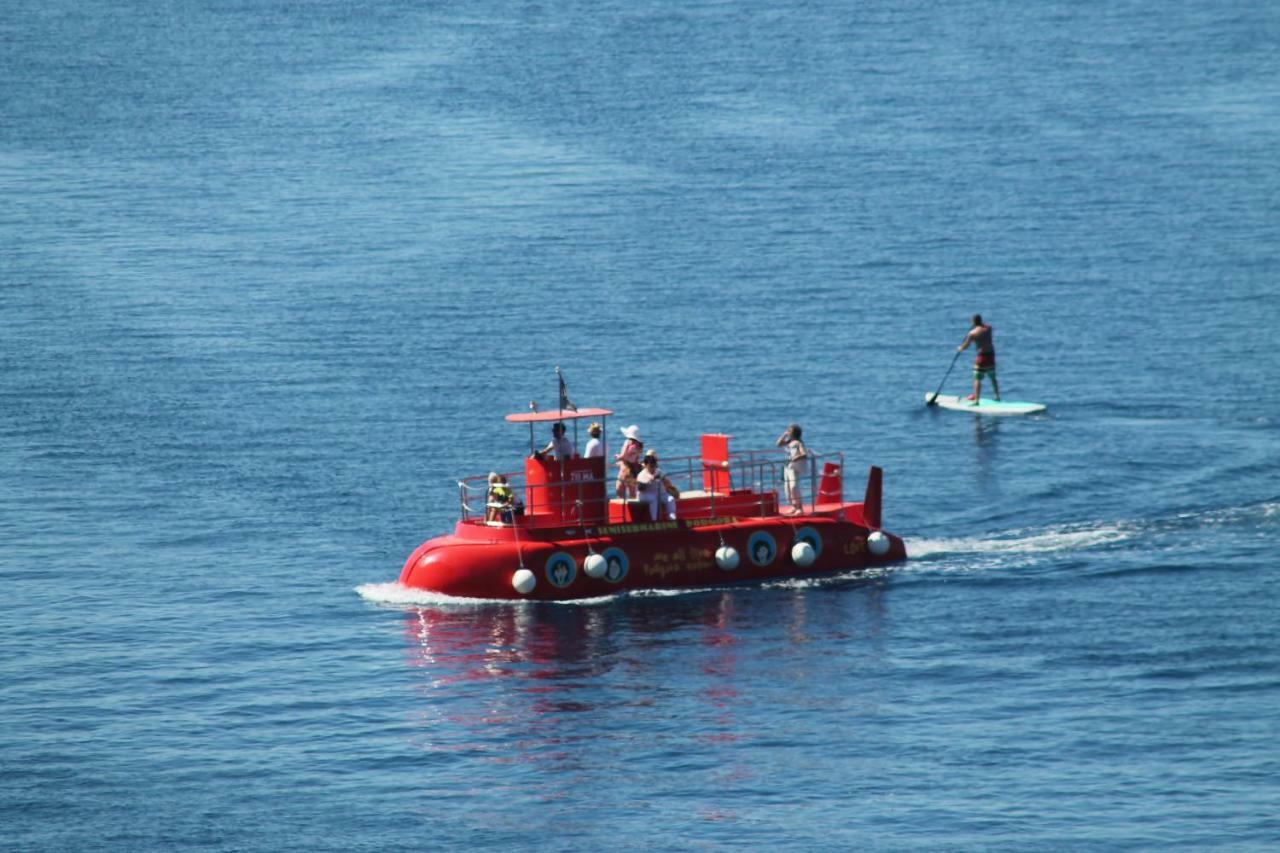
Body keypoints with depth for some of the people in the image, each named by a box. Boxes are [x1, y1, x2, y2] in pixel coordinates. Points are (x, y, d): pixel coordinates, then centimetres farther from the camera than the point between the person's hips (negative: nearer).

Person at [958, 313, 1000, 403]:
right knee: (993, 377, 22)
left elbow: (965, 346, -4)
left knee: (977, 379, -3)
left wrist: (959, 349, 15)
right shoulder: (988, 328, 2)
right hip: (991, 355, 6)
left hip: (982, 356, -6)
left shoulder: (973, 333, -13)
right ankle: (997, 396, 32)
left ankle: (976, 400, -8)